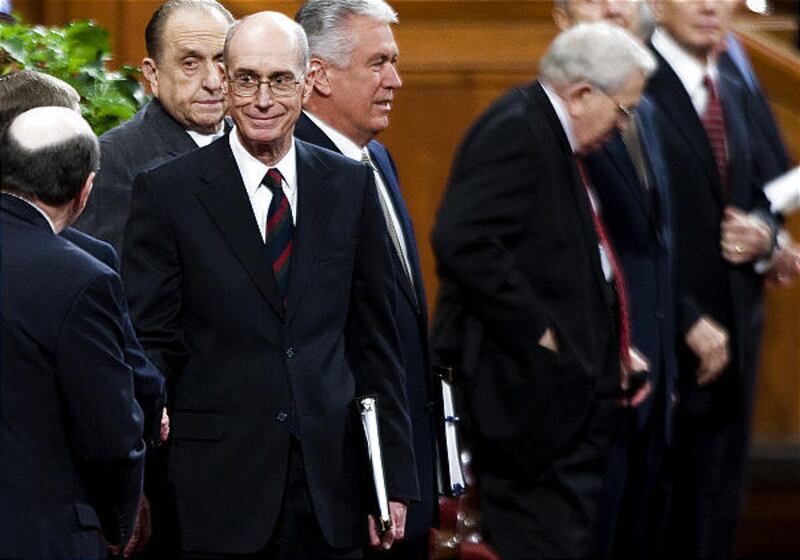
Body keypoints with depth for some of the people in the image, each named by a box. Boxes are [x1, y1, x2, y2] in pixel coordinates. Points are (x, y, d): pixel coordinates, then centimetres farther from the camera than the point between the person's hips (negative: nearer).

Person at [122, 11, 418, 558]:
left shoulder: (351, 186, 9)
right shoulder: (167, 192, -1)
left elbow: (376, 342, 10)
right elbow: (150, 346, -3)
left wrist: (395, 476, 6)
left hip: (332, 486, 3)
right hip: (219, 487, -3)